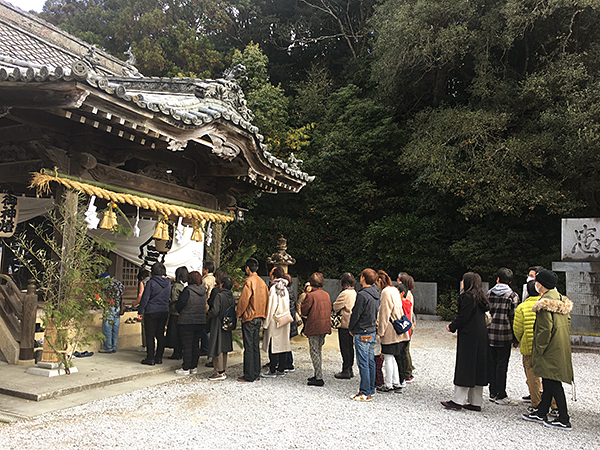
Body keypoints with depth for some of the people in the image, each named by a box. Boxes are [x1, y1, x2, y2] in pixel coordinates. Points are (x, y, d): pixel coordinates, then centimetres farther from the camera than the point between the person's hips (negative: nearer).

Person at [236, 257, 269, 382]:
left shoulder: (249, 281, -14)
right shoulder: (262, 282, 9)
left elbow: (243, 300, -15)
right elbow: (265, 300, 13)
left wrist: (239, 313, -1)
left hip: (249, 317, -8)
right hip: (259, 318, 8)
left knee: (248, 347, -3)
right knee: (256, 346, 13)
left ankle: (249, 376, 1)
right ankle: (256, 373, 18)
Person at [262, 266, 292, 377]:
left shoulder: (273, 289, -12)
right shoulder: (285, 289, 7)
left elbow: (270, 307, -12)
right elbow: (287, 306, 11)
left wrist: (265, 323, -7)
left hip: (274, 321, -7)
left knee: (273, 345, -1)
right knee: (283, 345, 10)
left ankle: (272, 371, 3)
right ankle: (281, 369, 15)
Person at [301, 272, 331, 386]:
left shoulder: (311, 295, -16)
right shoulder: (326, 295, 7)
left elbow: (304, 311, -10)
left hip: (314, 328, -7)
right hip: (324, 327, 7)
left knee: (314, 352, -1)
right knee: (318, 351, 18)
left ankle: (319, 379, -1)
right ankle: (318, 375, 25)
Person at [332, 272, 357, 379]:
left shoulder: (345, 293, -17)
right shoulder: (355, 293, 8)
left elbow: (335, 307, -10)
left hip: (345, 324, -8)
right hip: (353, 325, 8)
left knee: (345, 348, -2)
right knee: (350, 347, 14)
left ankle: (346, 371, 2)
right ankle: (350, 369, 21)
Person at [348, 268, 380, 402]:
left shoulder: (362, 295, -19)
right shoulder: (376, 294, 7)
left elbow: (356, 314, -15)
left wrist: (351, 329, -1)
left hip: (362, 334, -9)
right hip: (372, 332, 9)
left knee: (363, 363, -3)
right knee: (370, 362, 14)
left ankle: (365, 393, 2)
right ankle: (370, 389, 22)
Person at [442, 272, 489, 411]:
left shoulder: (467, 297, -14)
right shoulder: (480, 297, 13)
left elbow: (463, 317, -17)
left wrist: (452, 327, -2)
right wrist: (454, 325, 14)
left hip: (468, 337, -8)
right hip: (481, 337, 8)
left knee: (464, 367, -4)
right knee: (478, 368, 10)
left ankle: (458, 400, 0)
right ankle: (476, 402, 15)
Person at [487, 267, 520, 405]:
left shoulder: (489, 293, 5)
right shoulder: (512, 295, -6)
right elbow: (514, 317, -8)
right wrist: (515, 336, 0)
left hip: (489, 333, 4)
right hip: (504, 335, -4)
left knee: (491, 364, 10)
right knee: (502, 365, 2)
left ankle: (493, 393, 18)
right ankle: (501, 396, 7)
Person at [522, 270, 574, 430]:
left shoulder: (545, 302, -19)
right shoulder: (561, 299, 10)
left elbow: (545, 328, -21)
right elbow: (567, 321, 15)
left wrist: (539, 349, -13)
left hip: (551, 350, -10)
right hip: (562, 347, 10)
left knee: (553, 383, -3)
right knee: (549, 382, 15)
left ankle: (564, 420, 2)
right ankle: (541, 412, 25)